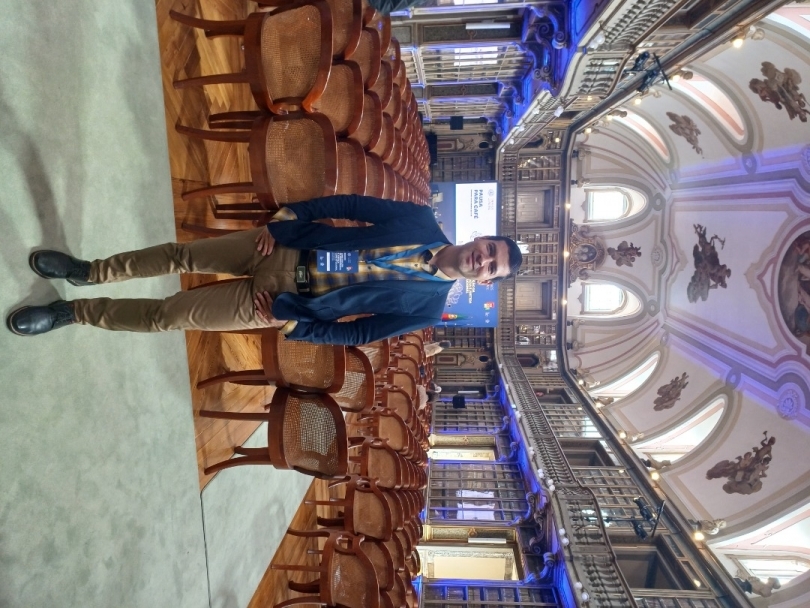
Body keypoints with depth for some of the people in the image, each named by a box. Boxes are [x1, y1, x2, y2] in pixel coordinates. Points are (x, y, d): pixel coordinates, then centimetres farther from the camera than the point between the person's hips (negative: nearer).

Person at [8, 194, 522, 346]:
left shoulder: (426, 307, -10)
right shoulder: (423, 223, -4)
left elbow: (355, 334, -8)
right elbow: (351, 205, 0)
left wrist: (286, 322, -13)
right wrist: (283, 221, -7)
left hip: (276, 304, -2)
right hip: (284, 250, 3)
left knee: (166, 315, -2)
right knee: (180, 255, 2)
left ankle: (72, 312, 20)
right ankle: (89, 271, 29)